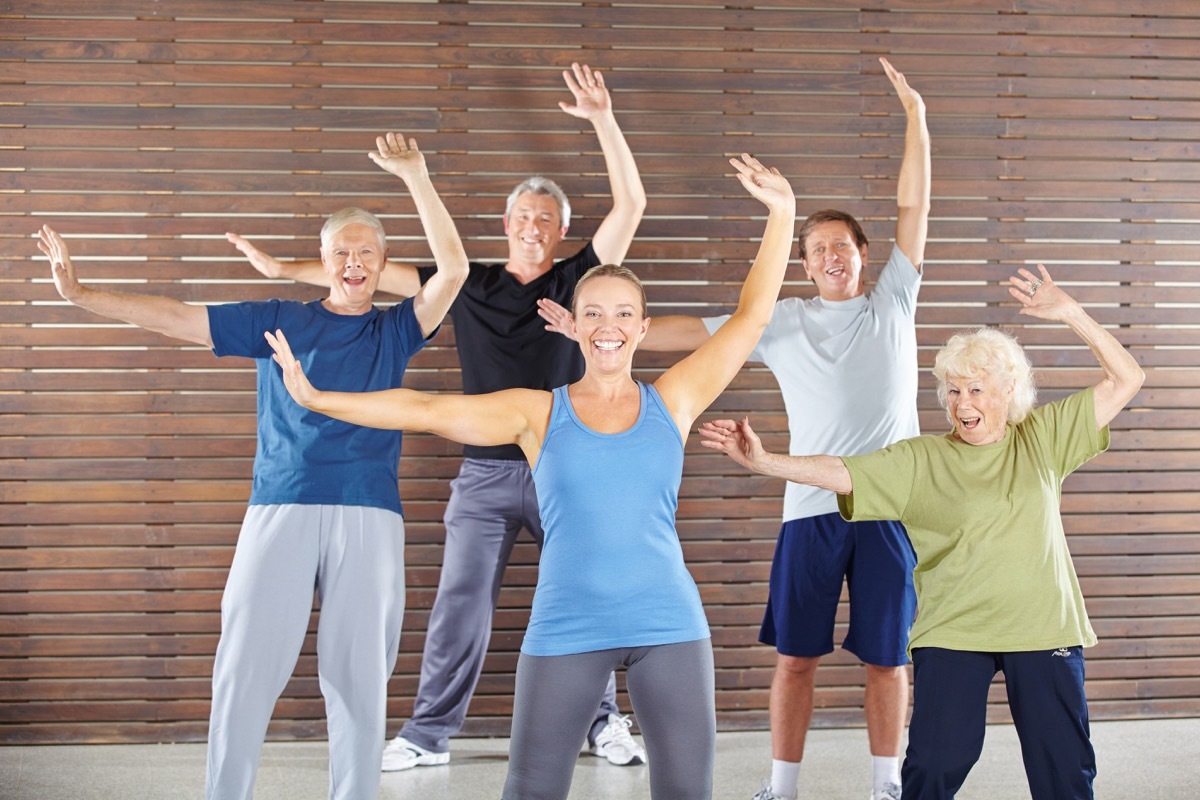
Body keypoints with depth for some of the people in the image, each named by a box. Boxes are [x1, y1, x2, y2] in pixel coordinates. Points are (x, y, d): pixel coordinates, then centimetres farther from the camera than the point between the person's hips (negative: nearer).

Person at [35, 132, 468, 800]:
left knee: (358, 678, 1)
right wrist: (81, 294, 2)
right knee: (244, 671, -4)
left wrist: (415, 177, -5)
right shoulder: (279, 322, 13)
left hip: (369, 516, 0)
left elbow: (454, 270, 1)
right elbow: (178, 318, 9)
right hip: (279, 510, 0)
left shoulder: (394, 331, 14)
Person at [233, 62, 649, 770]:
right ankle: (429, 734, 8)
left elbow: (631, 206, -5)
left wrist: (604, 122, -13)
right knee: (460, 605, -1)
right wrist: (285, 268, 5)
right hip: (488, 473, 1)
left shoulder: (577, 282, 4)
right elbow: (376, 273, 7)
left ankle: (604, 724, 19)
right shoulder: (469, 285, 7)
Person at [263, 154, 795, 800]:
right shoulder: (539, 413, 3)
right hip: (566, 627, -1)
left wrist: (781, 213, 4)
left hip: (669, 625, 1)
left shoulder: (670, 402, 6)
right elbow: (426, 410, 0)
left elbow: (751, 317, 6)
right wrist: (315, 398, -4)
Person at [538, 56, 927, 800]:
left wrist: (916, 116, 2)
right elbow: (693, 331, 6)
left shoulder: (892, 303, 9)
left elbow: (914, 208, 6)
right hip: (813, 507, 0)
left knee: (887, 654, 7)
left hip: (890, 506, 0)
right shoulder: (782, 321, 9)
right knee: (797, 654, 2)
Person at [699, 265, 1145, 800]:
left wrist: (1070, 313, -5)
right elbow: (840, 474, -11)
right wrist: (763, 462, -26)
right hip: (952, 635, -1)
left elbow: (1126, 380, 4)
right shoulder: (920, 460, 0)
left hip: (1044, 633, 1)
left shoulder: (1043, 437, 4)